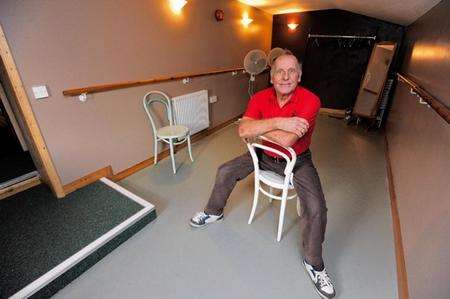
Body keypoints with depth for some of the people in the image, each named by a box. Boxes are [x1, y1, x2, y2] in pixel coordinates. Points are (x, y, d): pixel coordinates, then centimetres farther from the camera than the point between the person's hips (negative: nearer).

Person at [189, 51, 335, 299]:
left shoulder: (310, 101, -25)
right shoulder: (260, 98, -12)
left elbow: (285, 141, -35)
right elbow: (243, 130, -26)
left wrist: (256, 128, -21)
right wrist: (278, 122, -35)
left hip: (298, 161, -3)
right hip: (264, 156, 4)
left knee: (316, 208, -18)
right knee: (224, 172, -1)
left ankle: (313, 263, 12)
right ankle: (214, 212, 28)